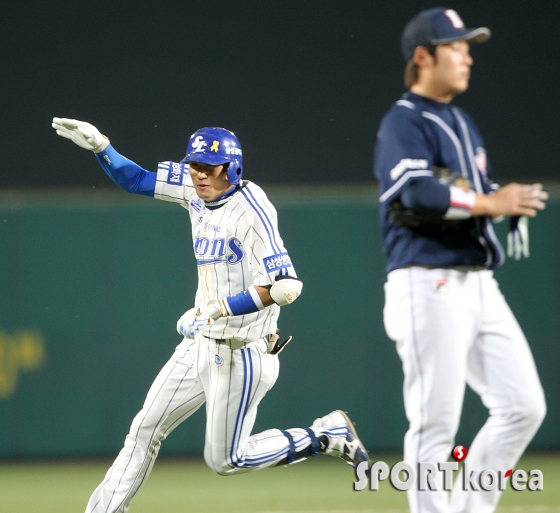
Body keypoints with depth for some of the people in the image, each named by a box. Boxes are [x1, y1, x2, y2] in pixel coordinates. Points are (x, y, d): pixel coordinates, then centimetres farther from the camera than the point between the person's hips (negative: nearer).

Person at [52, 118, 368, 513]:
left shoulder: (251, 209, -21)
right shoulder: (196, 189, 2)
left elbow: (286, 286, -30)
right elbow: (134, 179, 14)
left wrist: (221, 309, -28)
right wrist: (99, 145, -2)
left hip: (241, 355, -8)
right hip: (200, 343, 8)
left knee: (225, 459, 0)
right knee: (145, 429, 7)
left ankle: (328, 436, 12)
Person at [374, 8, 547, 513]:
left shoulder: (461, 123, 21)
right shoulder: (403, 123, -7)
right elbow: (420, 196, -22)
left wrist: (510, 203, 2)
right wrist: (489, 202, -17)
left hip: (479, 284, 9)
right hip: (429, 286, -9)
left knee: (524, 406, 5)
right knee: (435, 423, -7)